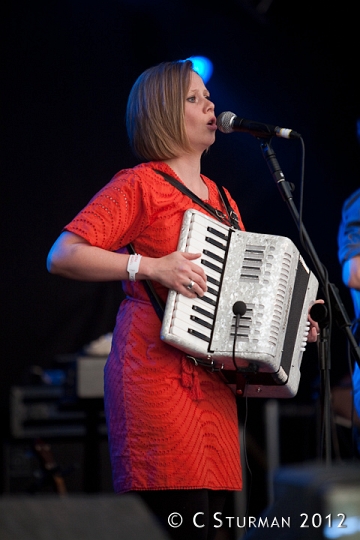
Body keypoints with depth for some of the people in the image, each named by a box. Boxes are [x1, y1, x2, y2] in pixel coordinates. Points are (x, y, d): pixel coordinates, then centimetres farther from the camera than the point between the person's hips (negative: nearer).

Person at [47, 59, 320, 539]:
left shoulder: (220, 198, 22)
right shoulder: (140, 185, -1)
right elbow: (62, 256, -10)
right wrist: (150, 266, -18)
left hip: (214, 380, 7)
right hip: (158, 370, -7)